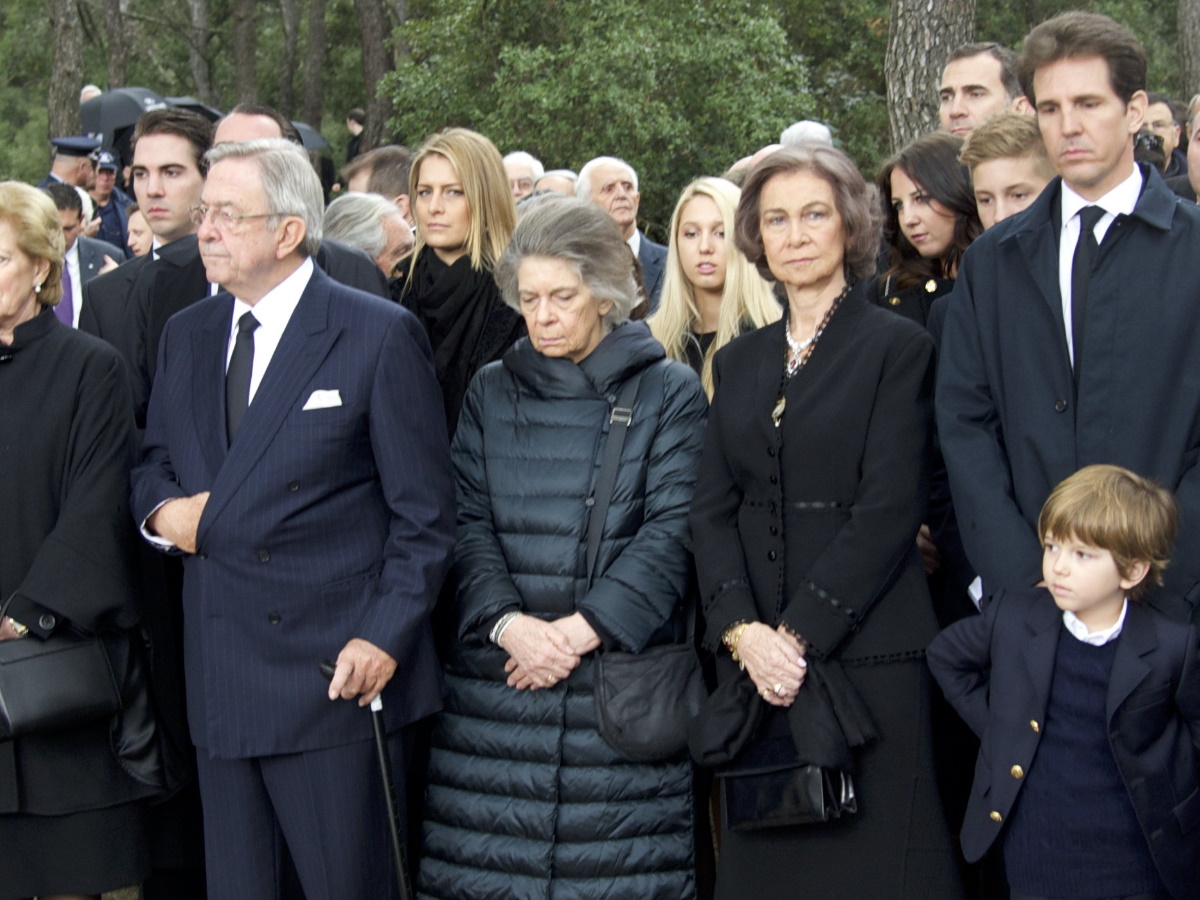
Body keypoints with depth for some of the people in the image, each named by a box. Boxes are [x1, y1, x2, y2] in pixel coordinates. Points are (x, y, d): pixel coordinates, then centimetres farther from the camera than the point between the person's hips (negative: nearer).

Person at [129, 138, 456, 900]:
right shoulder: (188, 335, 13)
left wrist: (384, 637, -14)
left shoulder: (380, 336, -6)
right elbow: (153, 463, 23)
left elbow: (425, 514, -6)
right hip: (220, 679, 6)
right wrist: (161, 510, -1)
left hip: (336, 673, -5)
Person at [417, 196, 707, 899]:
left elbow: (670, 531, -5)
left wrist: (582, 629, -14)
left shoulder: (669, 393, 3)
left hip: (620, 677, -2)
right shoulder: (492, 393, 12)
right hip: (496, 679, 3)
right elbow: (467, 523, 4)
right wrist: (507, 622, -13)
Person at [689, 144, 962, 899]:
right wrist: (742, 630, -9)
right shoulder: (739, 362, 15)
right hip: (753, 663, 5)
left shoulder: (899, 347, -1)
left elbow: (889, 509, -9)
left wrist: (799, 634, -15)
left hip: (864, 653, -5)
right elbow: (713, 506, 7)